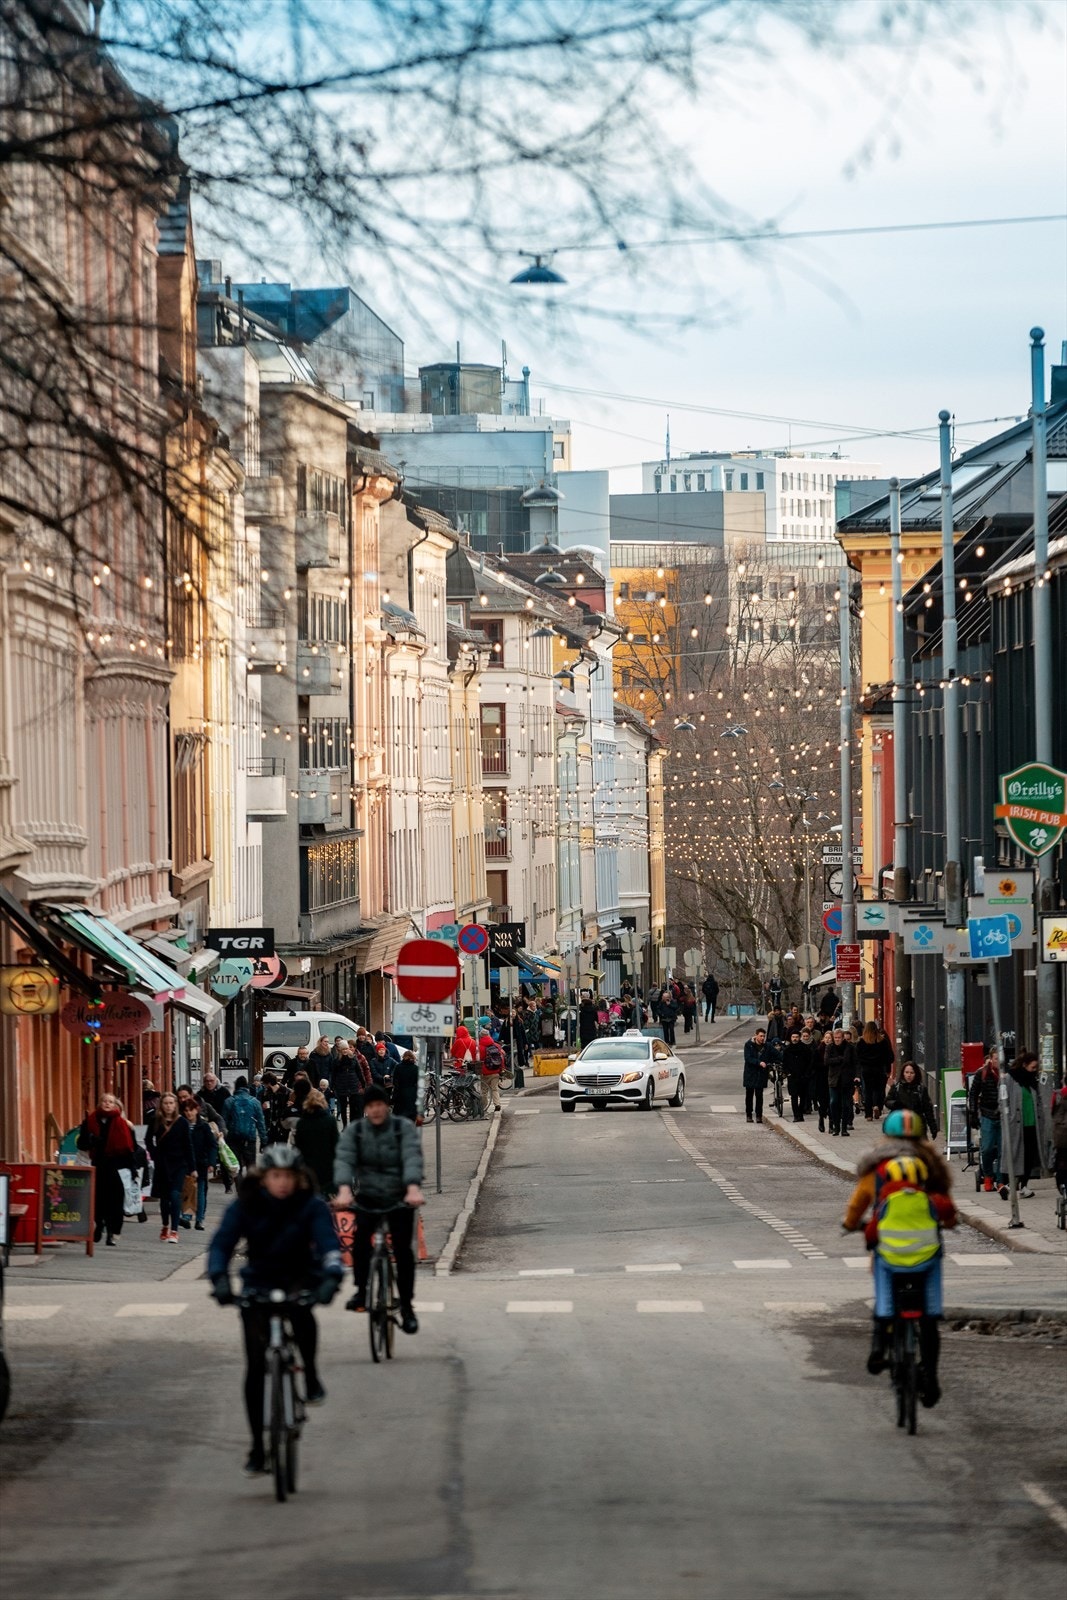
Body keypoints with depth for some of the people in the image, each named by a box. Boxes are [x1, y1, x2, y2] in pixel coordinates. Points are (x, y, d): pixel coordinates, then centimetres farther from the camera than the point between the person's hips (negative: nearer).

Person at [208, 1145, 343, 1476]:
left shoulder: (312, 1206, -14)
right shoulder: (244, 1206, -12)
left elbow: (328, 1243, -26)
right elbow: (221, 1244, -20)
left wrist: (331, 1277, -46)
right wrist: (219, 1279, -40)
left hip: (300, 1279, -1)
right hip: (258, 1284, 1)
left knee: (300, 1308, -38)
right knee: (255, 1366, -7)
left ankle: (311, 1376, -15)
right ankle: (257, 1448, 2)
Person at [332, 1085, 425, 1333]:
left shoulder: (403, 1128, -4)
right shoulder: (354, 1131, 0)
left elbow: (412, 1158, -19)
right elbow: (344, 1160, -14)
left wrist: (413, 1188, -37)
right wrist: (344, 1189, -34)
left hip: (400, 1199, -1)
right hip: (367, 1198, 1)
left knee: (403, 1249, -8)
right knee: (360, 1239, -20)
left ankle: (407, 1306, 4)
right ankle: (361, 1291, -2)